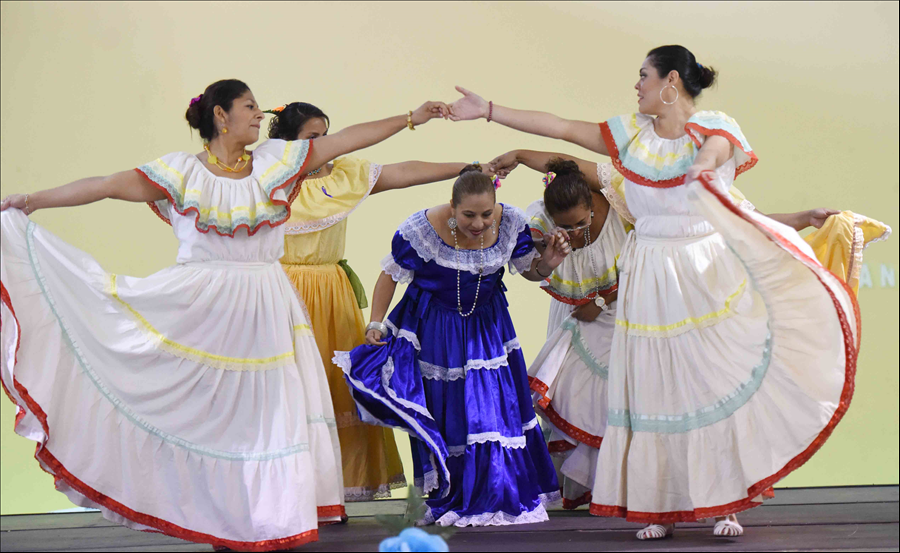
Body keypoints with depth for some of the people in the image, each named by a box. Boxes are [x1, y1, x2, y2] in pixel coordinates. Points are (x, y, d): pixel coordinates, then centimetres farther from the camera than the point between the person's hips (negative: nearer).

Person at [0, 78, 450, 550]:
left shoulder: (277, 159, 7)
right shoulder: (182, 170, -3)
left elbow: (347, 139, 8)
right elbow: (108, 185, -5)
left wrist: (410, 118, 8)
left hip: (264, 313, 4)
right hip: (203, 311, -3)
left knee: (268, 412, 4)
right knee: (206, 414, 0)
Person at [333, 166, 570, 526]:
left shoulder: (510, 223, -17)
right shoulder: (420, 230, -26)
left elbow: (530, 270, -1)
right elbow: (391, 274, -10)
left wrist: (548, 262, -23)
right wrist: (376, 324, -15)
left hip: (487, 324, 3)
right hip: (434, 328, -2)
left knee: (495, 409, 4)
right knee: (444, 414, 5)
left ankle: (499, 497, 22)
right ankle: (450, 500, 20)